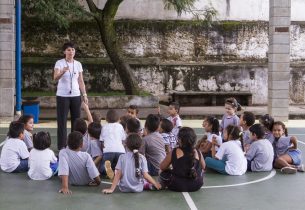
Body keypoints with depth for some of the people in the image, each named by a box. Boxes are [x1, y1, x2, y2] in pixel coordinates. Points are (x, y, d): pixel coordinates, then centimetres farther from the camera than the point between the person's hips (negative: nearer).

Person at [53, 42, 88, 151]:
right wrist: (63, 71, -38)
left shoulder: (78, 64, 8)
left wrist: (84, 94, 4)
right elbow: (55, 78, -20)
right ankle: (62, 146, 5)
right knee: (62, 121, -1)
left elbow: (81, 81, 12)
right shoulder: (59, 63, -5)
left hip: (76, 96, 4)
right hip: (62, 96, -4)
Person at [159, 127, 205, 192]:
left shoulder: (174, 152, -10)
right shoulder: (198, 153, -3)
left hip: (178, 186, -2)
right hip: (196, 186, 2)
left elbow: (162, 167, 1)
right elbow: (203, 167, 14)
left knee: (163, 174, 22)